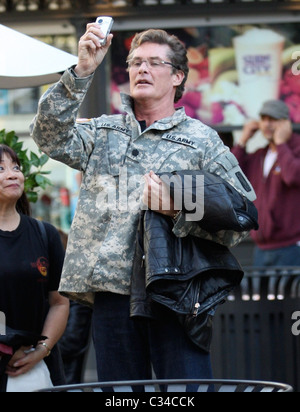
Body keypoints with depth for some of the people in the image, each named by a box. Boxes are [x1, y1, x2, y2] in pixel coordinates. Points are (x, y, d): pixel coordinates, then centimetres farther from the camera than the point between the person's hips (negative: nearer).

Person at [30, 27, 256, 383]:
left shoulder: (202, 140, 7)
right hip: (111, 289, 3)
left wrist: (179, 211, -16)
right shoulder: (102, 133, 17)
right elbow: (51, 136, -3)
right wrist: (82, 71, -10)